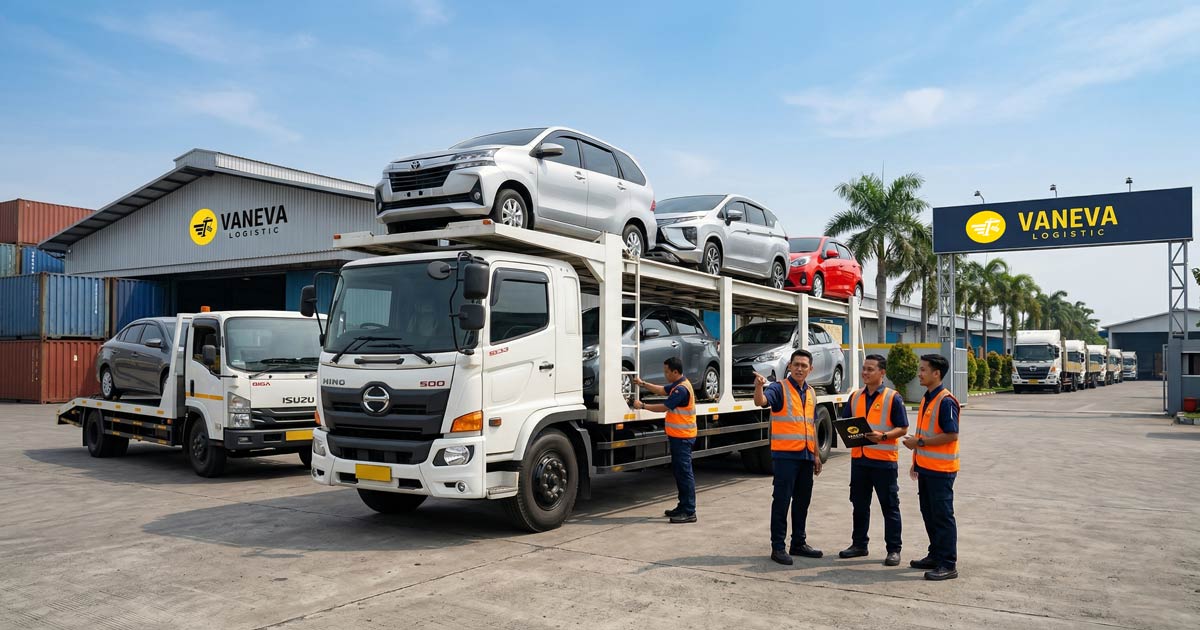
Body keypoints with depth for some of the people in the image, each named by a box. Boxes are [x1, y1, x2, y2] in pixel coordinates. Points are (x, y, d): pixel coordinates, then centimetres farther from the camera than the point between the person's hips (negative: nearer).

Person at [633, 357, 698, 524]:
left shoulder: (681, 389, -21)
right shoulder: (678, 385, 12)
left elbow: (664, 407, -18)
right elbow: (662, 390, 26)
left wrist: (642, 406, -8)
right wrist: (643, 384, 20)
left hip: (682, 438, -11)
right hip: (678, 436, 11)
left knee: (685, 473, -8)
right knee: (679, 471, 16)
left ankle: (689, 512, -5)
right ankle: (683, 507, 24)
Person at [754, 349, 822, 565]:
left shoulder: (811, 393, 15)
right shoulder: (779, 388, -7)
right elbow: (761, 401, -28)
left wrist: (816, 455, 19)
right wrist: (759, 386, -49)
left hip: (806, 455, 7)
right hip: (785, 454, -7)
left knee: (802, 501, 13)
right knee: (782, 500, -3)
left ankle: (799, 543, 24)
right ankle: (778, 546, 3)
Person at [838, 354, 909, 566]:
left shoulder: (893, 397, -5)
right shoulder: (855, 397, 10)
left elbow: (902, 428, -6)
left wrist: (883, 436, -22)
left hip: (884, 460, -5)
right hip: (859, 458, 5)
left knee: (890, 506, 3)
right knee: (859, 505, 13)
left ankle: (894, 550, 11)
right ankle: (859, 544, 25)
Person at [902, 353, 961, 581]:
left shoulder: (946, 401, -17)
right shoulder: (927, 399, 13)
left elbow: (951, 435, -22)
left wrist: (919, 443, -18)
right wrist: (916, 461, 19)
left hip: (941, 469, -9)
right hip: (925, 467, 9)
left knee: (943, 516, -3)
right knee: (929, 514, 16)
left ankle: (948, 564, 3)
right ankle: (936, 556, 27)